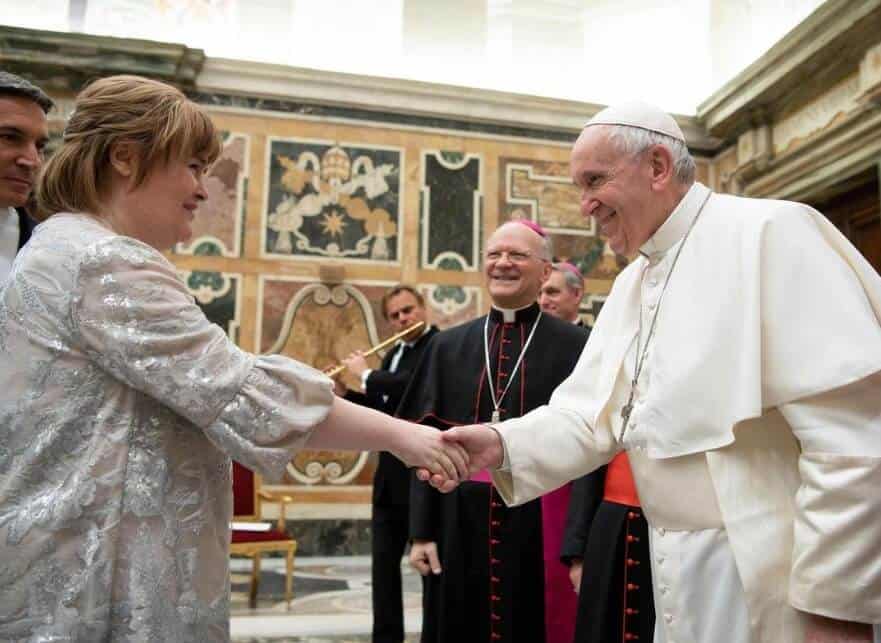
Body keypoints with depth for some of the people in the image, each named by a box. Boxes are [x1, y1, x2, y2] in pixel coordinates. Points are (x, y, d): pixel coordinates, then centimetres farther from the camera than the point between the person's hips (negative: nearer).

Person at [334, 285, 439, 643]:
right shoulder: (394, 354, 15)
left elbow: (413, 387, -28)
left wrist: (365, 375, -15)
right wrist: (342, 392, 4)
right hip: (390, 472, 9)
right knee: (384, 559, 13)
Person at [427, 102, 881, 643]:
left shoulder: (770, 233, -14)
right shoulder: (631, 284, 12)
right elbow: (590, 415, 7)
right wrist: (502, 444, -11)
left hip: (773, 579, -8)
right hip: (685, 573, 8)